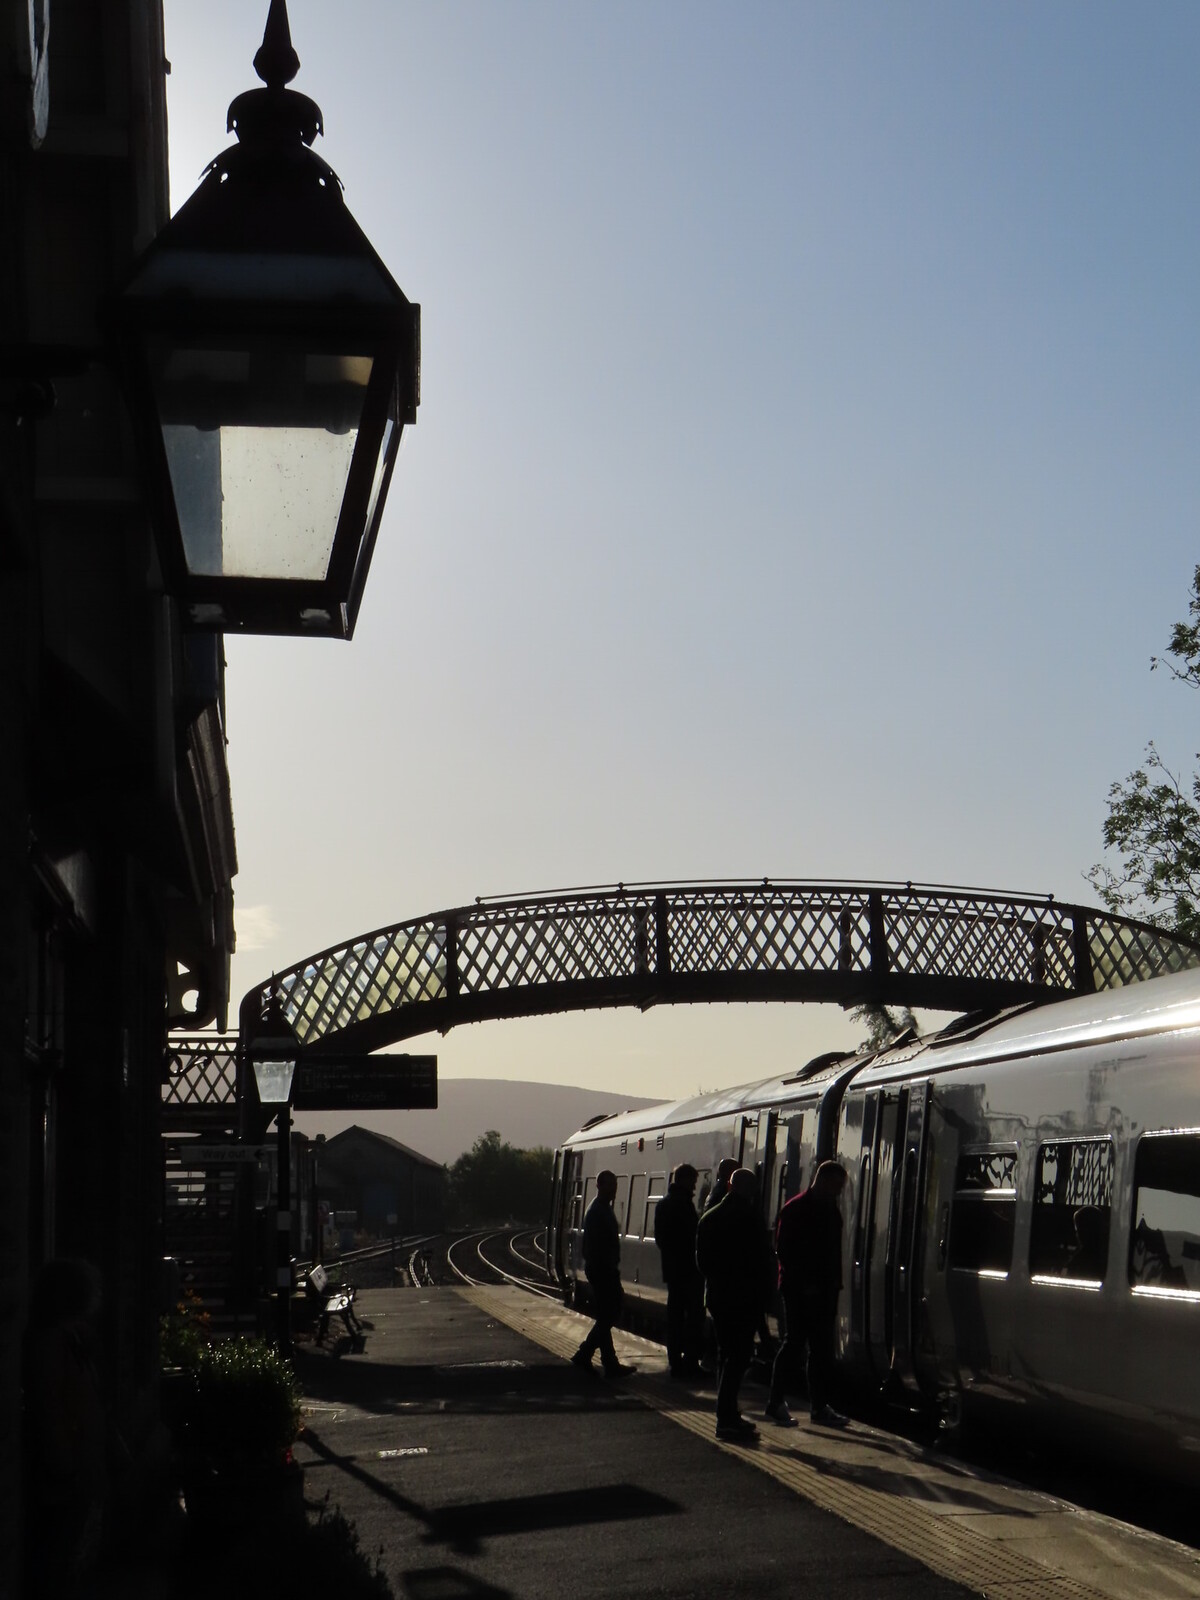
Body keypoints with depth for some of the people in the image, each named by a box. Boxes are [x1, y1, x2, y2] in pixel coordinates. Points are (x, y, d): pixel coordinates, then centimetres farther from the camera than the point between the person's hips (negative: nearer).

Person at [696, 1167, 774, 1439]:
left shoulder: (709, 1217, 10)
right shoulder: (748, 1217, -12)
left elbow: (702, 1260, 14)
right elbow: (761, 1259, -12)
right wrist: (763, 1291, -3)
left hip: (716, 1294, 7)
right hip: (744, 1296, -7)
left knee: (726, 1354, 17)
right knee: (738, 1355, -7)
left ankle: (728, 1415, 22)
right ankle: (727, 1419, -13)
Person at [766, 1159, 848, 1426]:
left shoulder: (831, 1211, 13)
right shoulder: (796, 1209, -9)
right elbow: (784, 1251, -12)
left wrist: (834, 1284, 7)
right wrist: (805, 1283, -16)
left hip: (823, 1291, 7)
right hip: (799, 1291, -7)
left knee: (822, 1348, 8)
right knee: (794, 1345, -4)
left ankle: (819, 1405, 13)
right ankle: (776, 1402, 5)